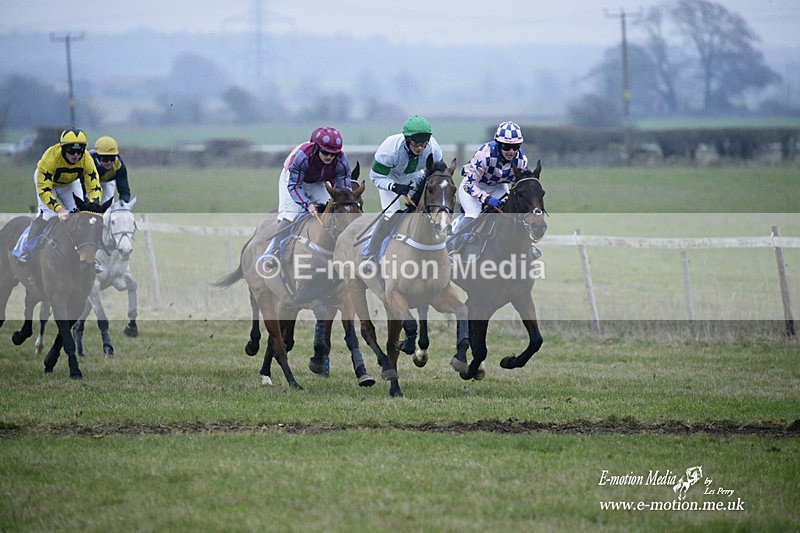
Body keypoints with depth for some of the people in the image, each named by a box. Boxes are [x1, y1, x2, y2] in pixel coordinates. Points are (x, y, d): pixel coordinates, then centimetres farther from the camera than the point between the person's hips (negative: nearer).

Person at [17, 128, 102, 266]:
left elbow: (95, 188, -28)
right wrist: (59, 209, -52)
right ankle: (29, 248, -17)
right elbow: (44, 190, -41)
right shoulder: (50, 158, -42)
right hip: (46, 180, -4)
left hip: (71, 183, 4)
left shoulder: (87, 160, -32)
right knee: (47, 212, -22)